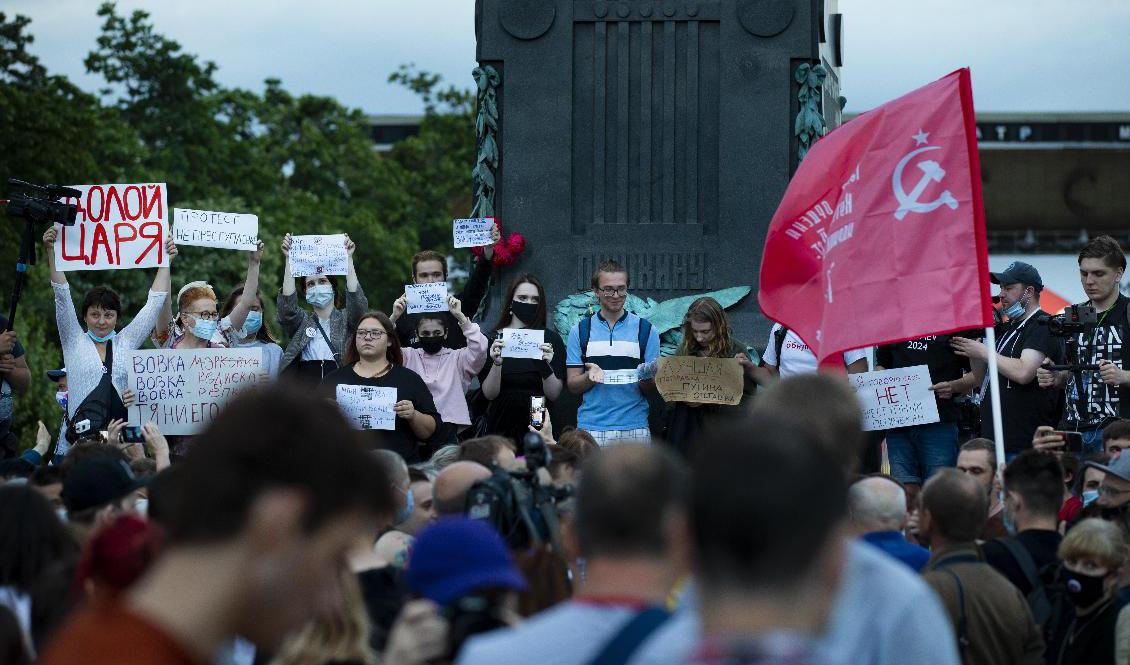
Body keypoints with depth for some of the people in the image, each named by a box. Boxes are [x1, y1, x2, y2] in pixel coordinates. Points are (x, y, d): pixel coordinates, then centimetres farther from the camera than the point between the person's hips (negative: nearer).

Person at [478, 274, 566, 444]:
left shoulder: (551, 339, 1)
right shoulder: (493, 339, 1)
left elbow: (554, 395, -4)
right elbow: (489, 394, -4)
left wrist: (547, 365, -21)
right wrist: (497, 364, -21)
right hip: (501, 424, 0)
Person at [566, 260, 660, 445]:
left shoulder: (645, 330, 7)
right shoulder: (580, 331, 9)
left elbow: (654, 386, 7)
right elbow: (573, 386, 7)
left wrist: (644, 378, -15)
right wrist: (590, 376, -13)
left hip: (634, 430, 0)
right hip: (591, 428, 0)